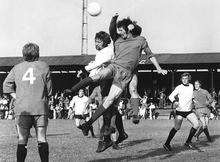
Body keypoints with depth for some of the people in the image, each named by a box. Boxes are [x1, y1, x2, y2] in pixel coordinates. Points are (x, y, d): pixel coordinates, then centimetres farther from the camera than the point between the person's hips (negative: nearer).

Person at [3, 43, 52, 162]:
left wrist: (17, 97, 10)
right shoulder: (44, 67, 5)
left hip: (22, 109, 1)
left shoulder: (17, 68, 9)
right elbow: (49, 90, 5)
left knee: (22, 140, 4)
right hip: (40, 108, -1)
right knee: (42, 140, 5)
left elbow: (6, 85, 6)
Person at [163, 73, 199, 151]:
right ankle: (167, 143, 2)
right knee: (177, 128, -10)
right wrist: (174, 102, -25)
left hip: (189, 111, 5)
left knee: (196, 124, -10)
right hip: (180, 111, -5)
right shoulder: (179, 88, -8)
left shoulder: (191, 86, 7)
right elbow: (171, 96, -9)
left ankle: (188, 142, 4)